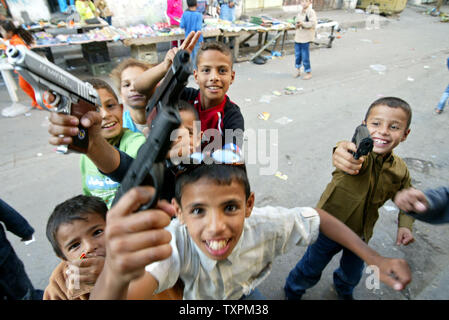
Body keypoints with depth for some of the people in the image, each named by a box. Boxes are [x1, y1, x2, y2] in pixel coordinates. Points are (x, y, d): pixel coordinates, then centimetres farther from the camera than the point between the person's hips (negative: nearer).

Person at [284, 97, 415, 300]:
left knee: (353, 274, 29)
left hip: (361, 233, 5)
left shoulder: (400, 171, -11)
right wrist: (343, 152, -79)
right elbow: (352, 160, -55)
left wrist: (405, 225, -7)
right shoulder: (359, 154, -29)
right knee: (310, 270, 16)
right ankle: (292, 292, 50)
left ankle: (344, 290, 67)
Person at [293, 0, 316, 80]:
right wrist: (296, 25, 0)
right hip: (298, 37, 7)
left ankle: (308, 73, 8)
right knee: (297, 54, 13)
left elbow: (313, 23, -17)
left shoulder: (311, 12, -9)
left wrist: (303, 23, -24)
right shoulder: (300, 12, 13)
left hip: (306, 38, -7)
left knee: (305, 56, -4)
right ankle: (297, 70, 30)